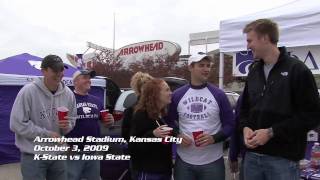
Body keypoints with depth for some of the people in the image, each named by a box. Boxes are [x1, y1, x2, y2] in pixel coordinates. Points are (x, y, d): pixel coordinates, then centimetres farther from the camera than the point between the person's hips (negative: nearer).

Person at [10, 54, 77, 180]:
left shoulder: (68, 94, 0)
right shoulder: (28, 91, -15)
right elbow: (17, 124, -15)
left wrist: (67, 126, -13)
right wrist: (47, 134, -16)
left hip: (58, 155, 5)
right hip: (33, 156, -4)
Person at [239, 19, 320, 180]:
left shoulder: (297, 70, -6)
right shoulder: (254, 71, 12)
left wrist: (271, 132, -16)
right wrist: (246, 127, -3)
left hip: (284, 158, -5)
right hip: (252, 154, 6)